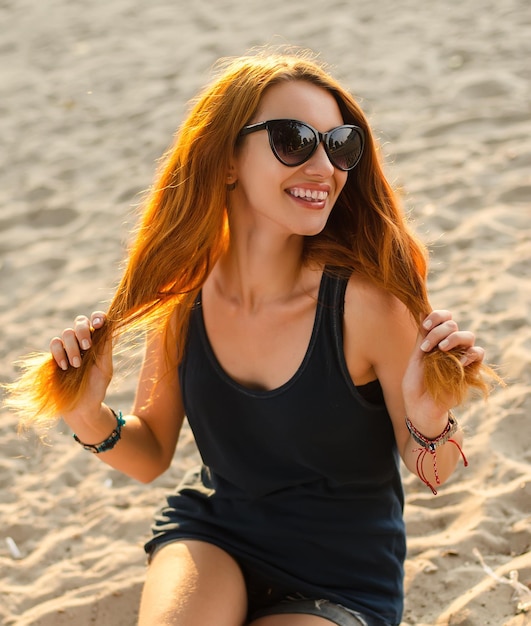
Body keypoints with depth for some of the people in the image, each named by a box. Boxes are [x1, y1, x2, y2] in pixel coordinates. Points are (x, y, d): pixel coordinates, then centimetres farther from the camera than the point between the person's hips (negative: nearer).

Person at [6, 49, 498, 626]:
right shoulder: (182, 296, -11)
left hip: (341, 577, -1)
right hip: (210, 530, 1)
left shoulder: (367, 302, -23)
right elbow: (152, 456, 2)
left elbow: (429, 472, -9)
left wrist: (430, 422, -31)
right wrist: (93, 420, -18)